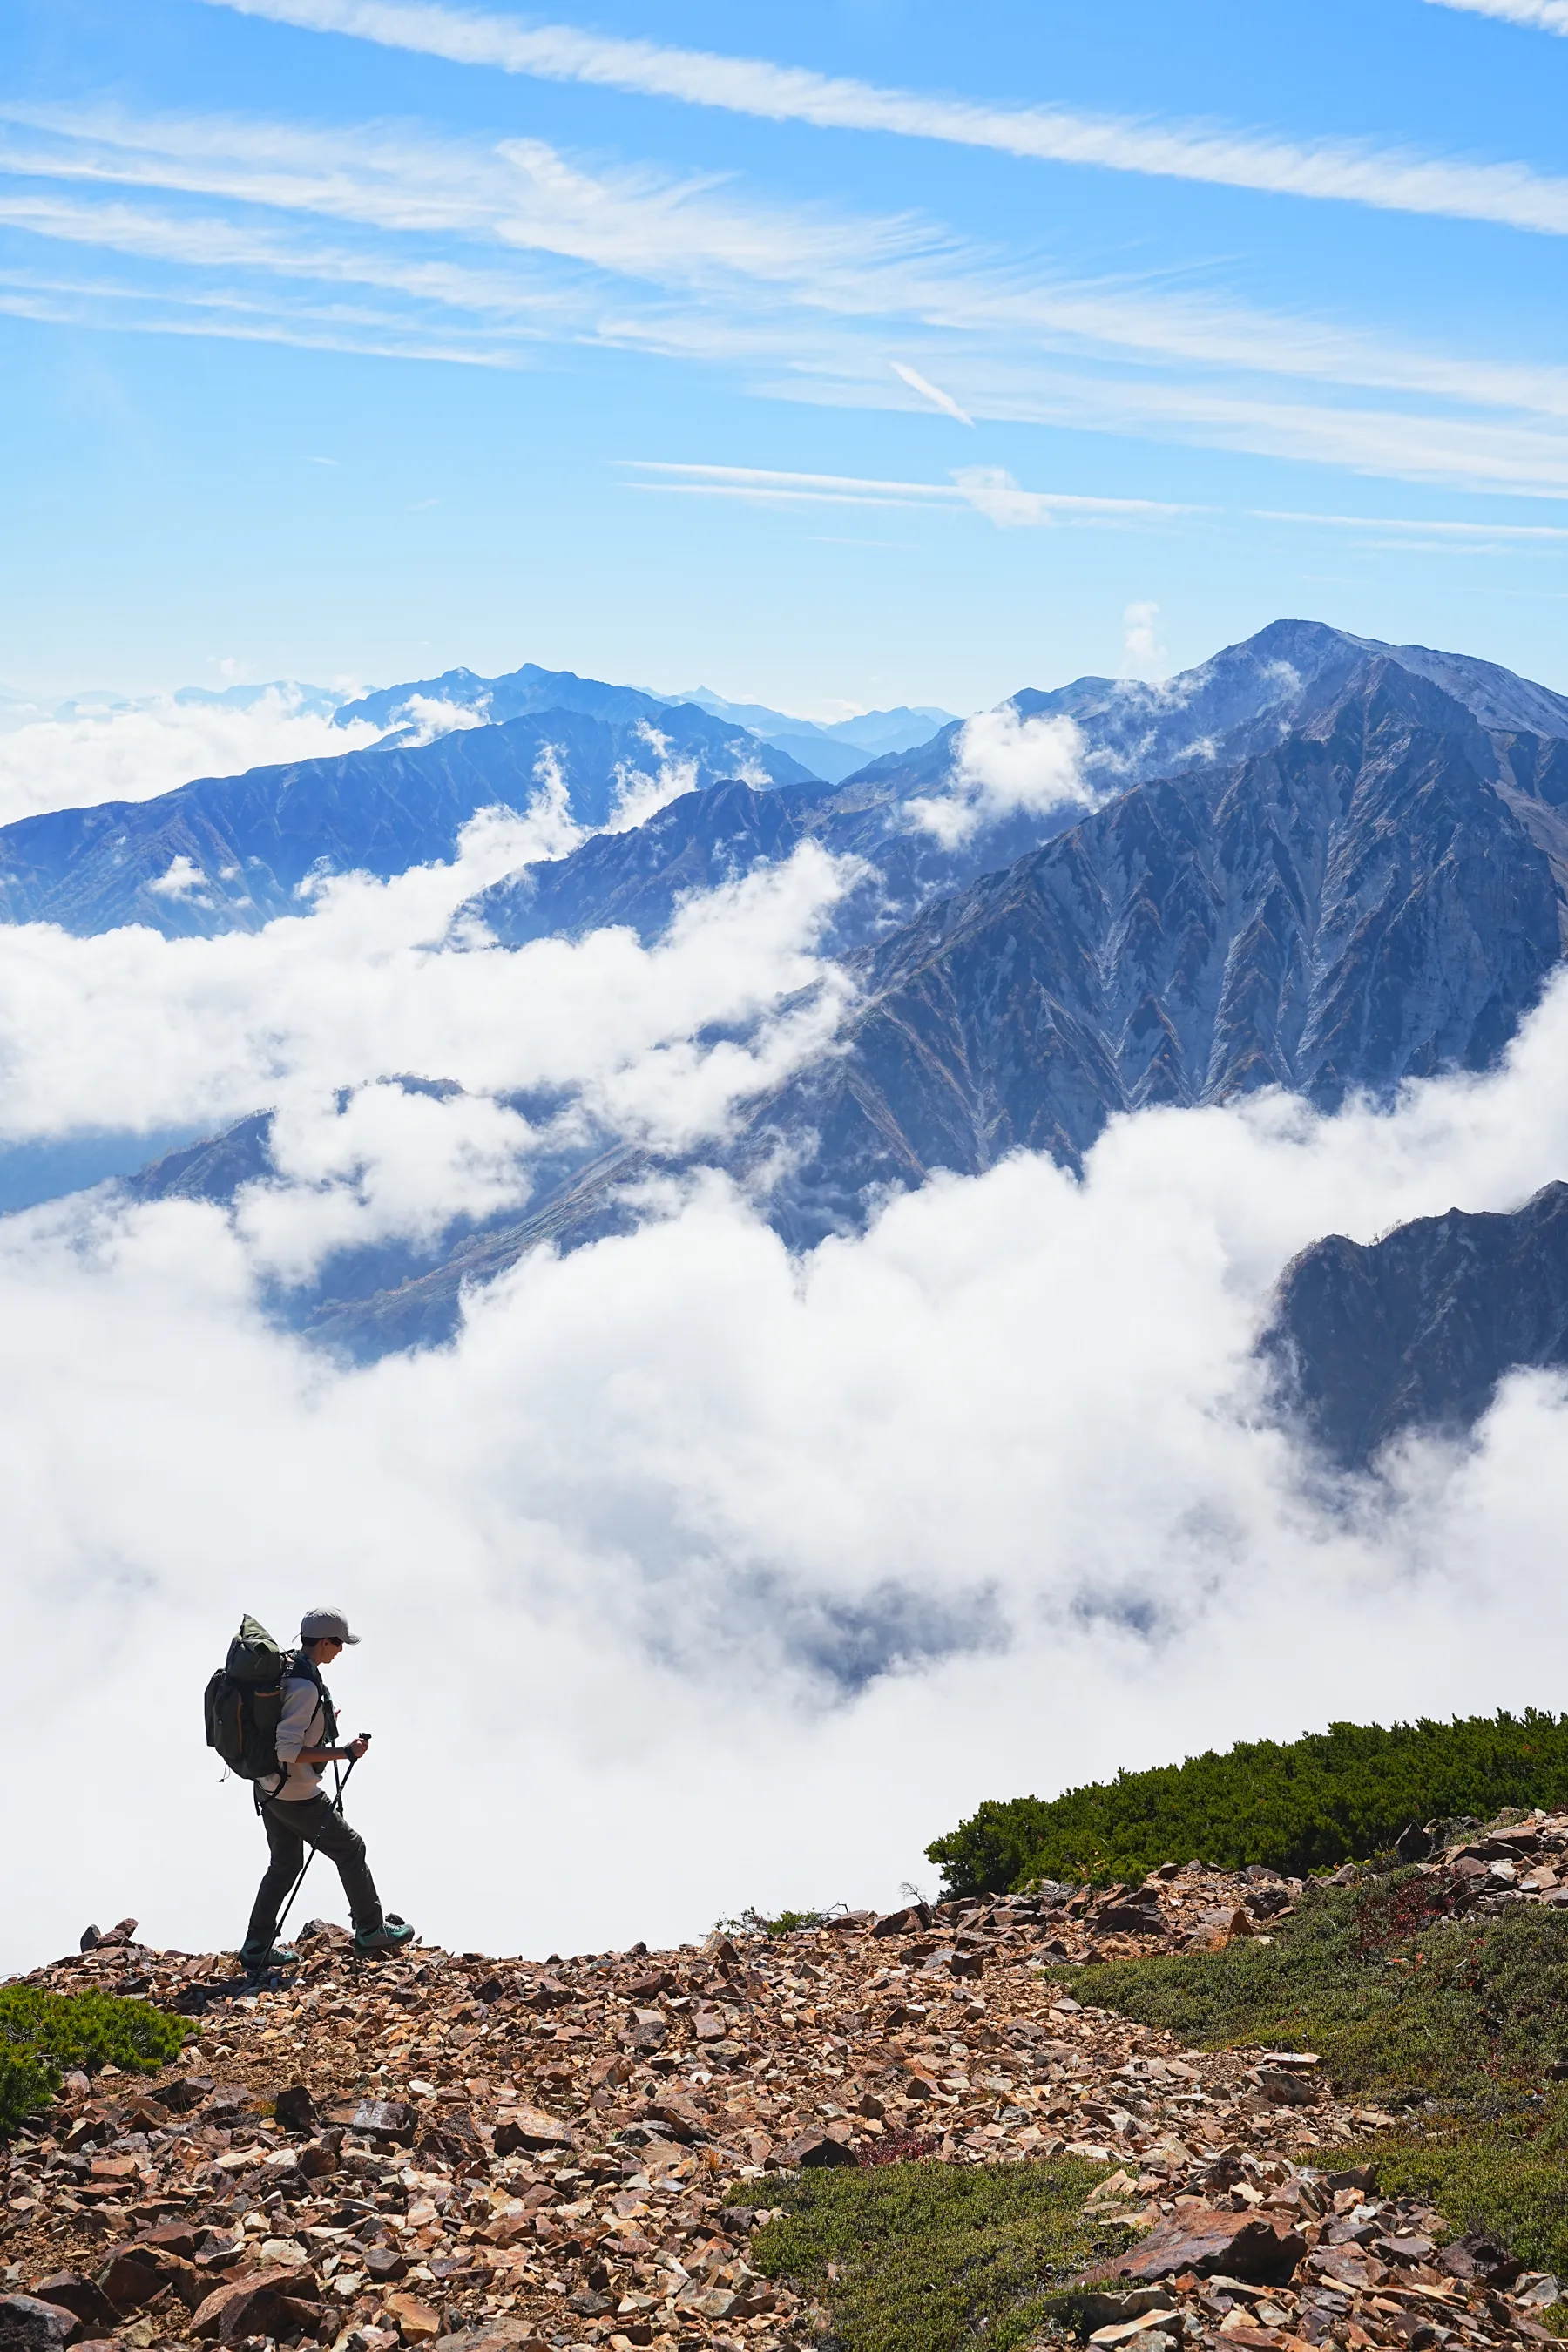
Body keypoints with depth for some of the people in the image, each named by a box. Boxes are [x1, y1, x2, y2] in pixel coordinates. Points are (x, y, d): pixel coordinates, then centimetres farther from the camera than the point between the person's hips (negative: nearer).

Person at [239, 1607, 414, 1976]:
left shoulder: (281, 1668, 2)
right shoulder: (305, 1686, -27)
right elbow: (288, 1751, -29)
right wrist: (345, 1753, -25)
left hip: (268, 1789, 9)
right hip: (298, 1797, -9)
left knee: (284, 1864, 21)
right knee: (350, 1849, 10)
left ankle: (256, 1950, 24)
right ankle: (371, 1931, 23)